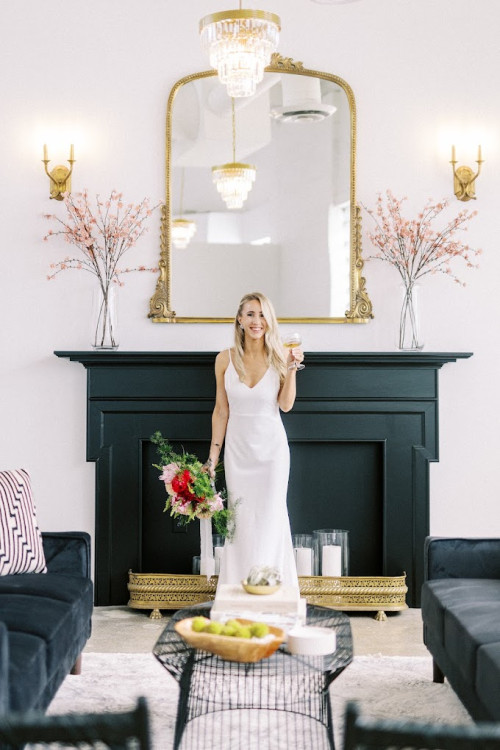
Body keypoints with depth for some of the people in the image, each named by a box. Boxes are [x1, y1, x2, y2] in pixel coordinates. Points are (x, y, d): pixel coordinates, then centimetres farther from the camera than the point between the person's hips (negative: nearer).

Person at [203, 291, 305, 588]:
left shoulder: (279, 357, -4)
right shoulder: (225, 359, -1)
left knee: (270, 516, -1)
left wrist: (292, 369, -20)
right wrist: (213, 455, 2)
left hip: (271, 447, -1)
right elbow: (221, 410, 3)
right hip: (238, 449, 1)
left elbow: (286, 405, -10)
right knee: (241, 519, 4)